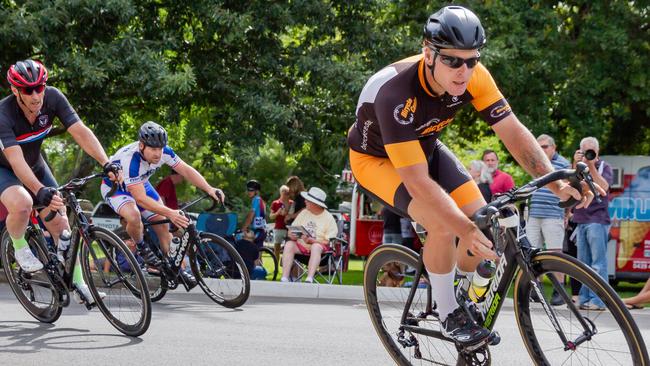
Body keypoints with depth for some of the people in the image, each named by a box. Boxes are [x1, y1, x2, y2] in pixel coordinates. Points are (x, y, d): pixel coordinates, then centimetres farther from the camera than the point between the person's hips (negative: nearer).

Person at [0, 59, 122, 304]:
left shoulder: (53, 98, -23)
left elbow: (80, 131, -28)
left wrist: (106, 163, -42)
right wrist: (40, 191, -58)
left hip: (35, 164, 5)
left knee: (60, 223, -3)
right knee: (22, 204, -35)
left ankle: (77, 282, 9)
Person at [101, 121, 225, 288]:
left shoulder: (163, 152, -23)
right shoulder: (130, 160, -41)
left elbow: (186, 170, -14)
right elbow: (141, 199, -42)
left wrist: (209, 189, -28)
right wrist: (170, 213, -49)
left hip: (140, 183, 6)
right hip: (114, 186, -6)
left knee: (162, 223, -1)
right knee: (134, 216, -34)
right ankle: (142, 248, -5)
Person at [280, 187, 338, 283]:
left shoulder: (328, 218, -3)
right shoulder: (304, 213, 12)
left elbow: (329, 241, -11)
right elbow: (290, 231, 13)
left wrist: (311, 240, -23)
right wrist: (292, 235, -12)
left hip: (320, 246, -4)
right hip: (301, 246, 4)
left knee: (316, 247, -37)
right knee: (289, 244, -24)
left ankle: (309, 280, -50)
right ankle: (284, 279, -34)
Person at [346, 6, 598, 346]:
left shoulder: (473, 76, -24)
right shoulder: (396, 93, -40)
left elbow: (513, 131, -20)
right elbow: (417, 181, -42)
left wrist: (556, 183, -34)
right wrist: (465, 229, -50)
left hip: (425, 147, 6)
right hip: (376, 158, -6)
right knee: (444, 224, -29)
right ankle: (448, 314, -7)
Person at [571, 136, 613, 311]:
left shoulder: (604, 167, 5)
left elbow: (603, 187, -11)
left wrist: (592, 166, -13)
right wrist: (575, 164, -8)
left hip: (597, 220, -5)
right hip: (580, 220, 5)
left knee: (598, 263, -9)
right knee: (583, 263, 7)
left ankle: (598, 301, -11)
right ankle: (584, 299, 11)